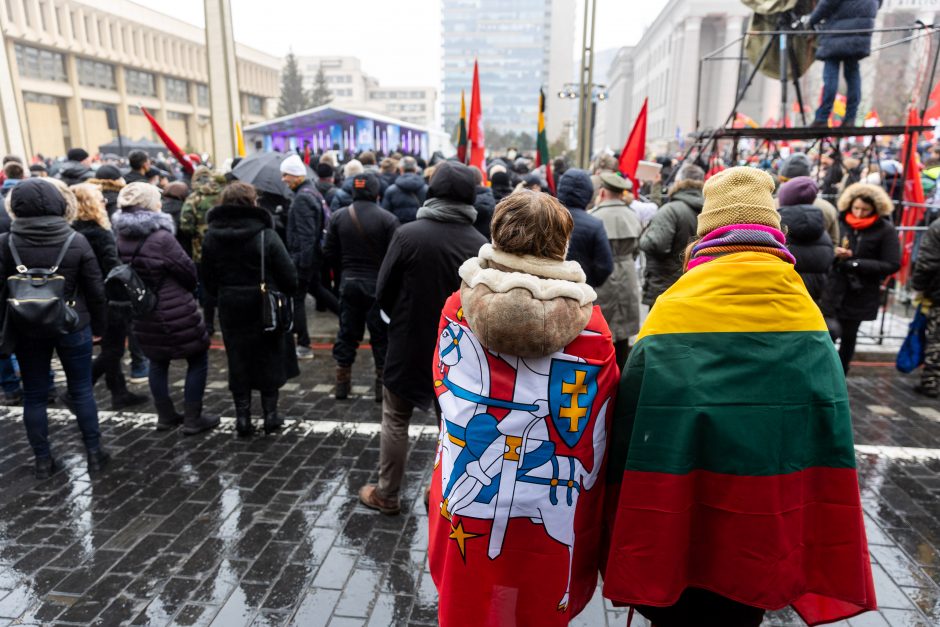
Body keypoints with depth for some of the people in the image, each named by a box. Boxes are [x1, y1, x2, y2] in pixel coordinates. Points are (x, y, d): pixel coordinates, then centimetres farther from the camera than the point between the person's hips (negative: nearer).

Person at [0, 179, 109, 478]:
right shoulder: (76, 241, -10)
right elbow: (95, 289, -5)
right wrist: (99, 324, 7)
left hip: (27, 329, 0)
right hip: (73, 327, 0)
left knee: (34, 396, 13)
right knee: (82, 390, 12)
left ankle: (43, 460, 22)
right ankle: (94, 453, 20)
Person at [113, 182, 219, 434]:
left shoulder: (122, 238, 1)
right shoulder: (161, 238, -21)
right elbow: (188, 272, -13)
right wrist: (189, 290, 8)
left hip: (143, 312, 7)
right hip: (174, 313, -7)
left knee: (157, 361, 20)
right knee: (198, 359, 7)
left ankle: (165, 415, 29)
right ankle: (192, 419, 8)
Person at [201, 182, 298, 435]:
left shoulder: (211, 237, -2)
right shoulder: (265, 235, -15)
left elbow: (209, 279, 5)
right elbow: (288, 275, -14)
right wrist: (286, 293, 5)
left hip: (230, 309, 3)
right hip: (265, 309, -3)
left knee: (238, 361, 12)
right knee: (269, 360, 11)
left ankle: (243, 417, 17)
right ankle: (270, 414, 17)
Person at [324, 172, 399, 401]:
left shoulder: (338, 217, 2)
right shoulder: (387, 219, -11)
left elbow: (329, 253, 4)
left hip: (349, 282, 4)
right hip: (378, 284, -4)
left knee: (347, 333, 13)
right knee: (381, 335, 5)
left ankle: (342, 383, 20)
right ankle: (383, 386, 9)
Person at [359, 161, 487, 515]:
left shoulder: (408, 234, -16)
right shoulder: (480, 244, -10)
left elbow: (383, 291, -8)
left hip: (409, 343, -2)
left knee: (395, 421, 15)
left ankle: (387, 495, 26)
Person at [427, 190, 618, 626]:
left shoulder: (459, 307, -9)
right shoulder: (589, 324, -14)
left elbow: (444, 388, 4)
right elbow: (594, 441, -9)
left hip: (466, 510, 1)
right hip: (549, 525, -1)